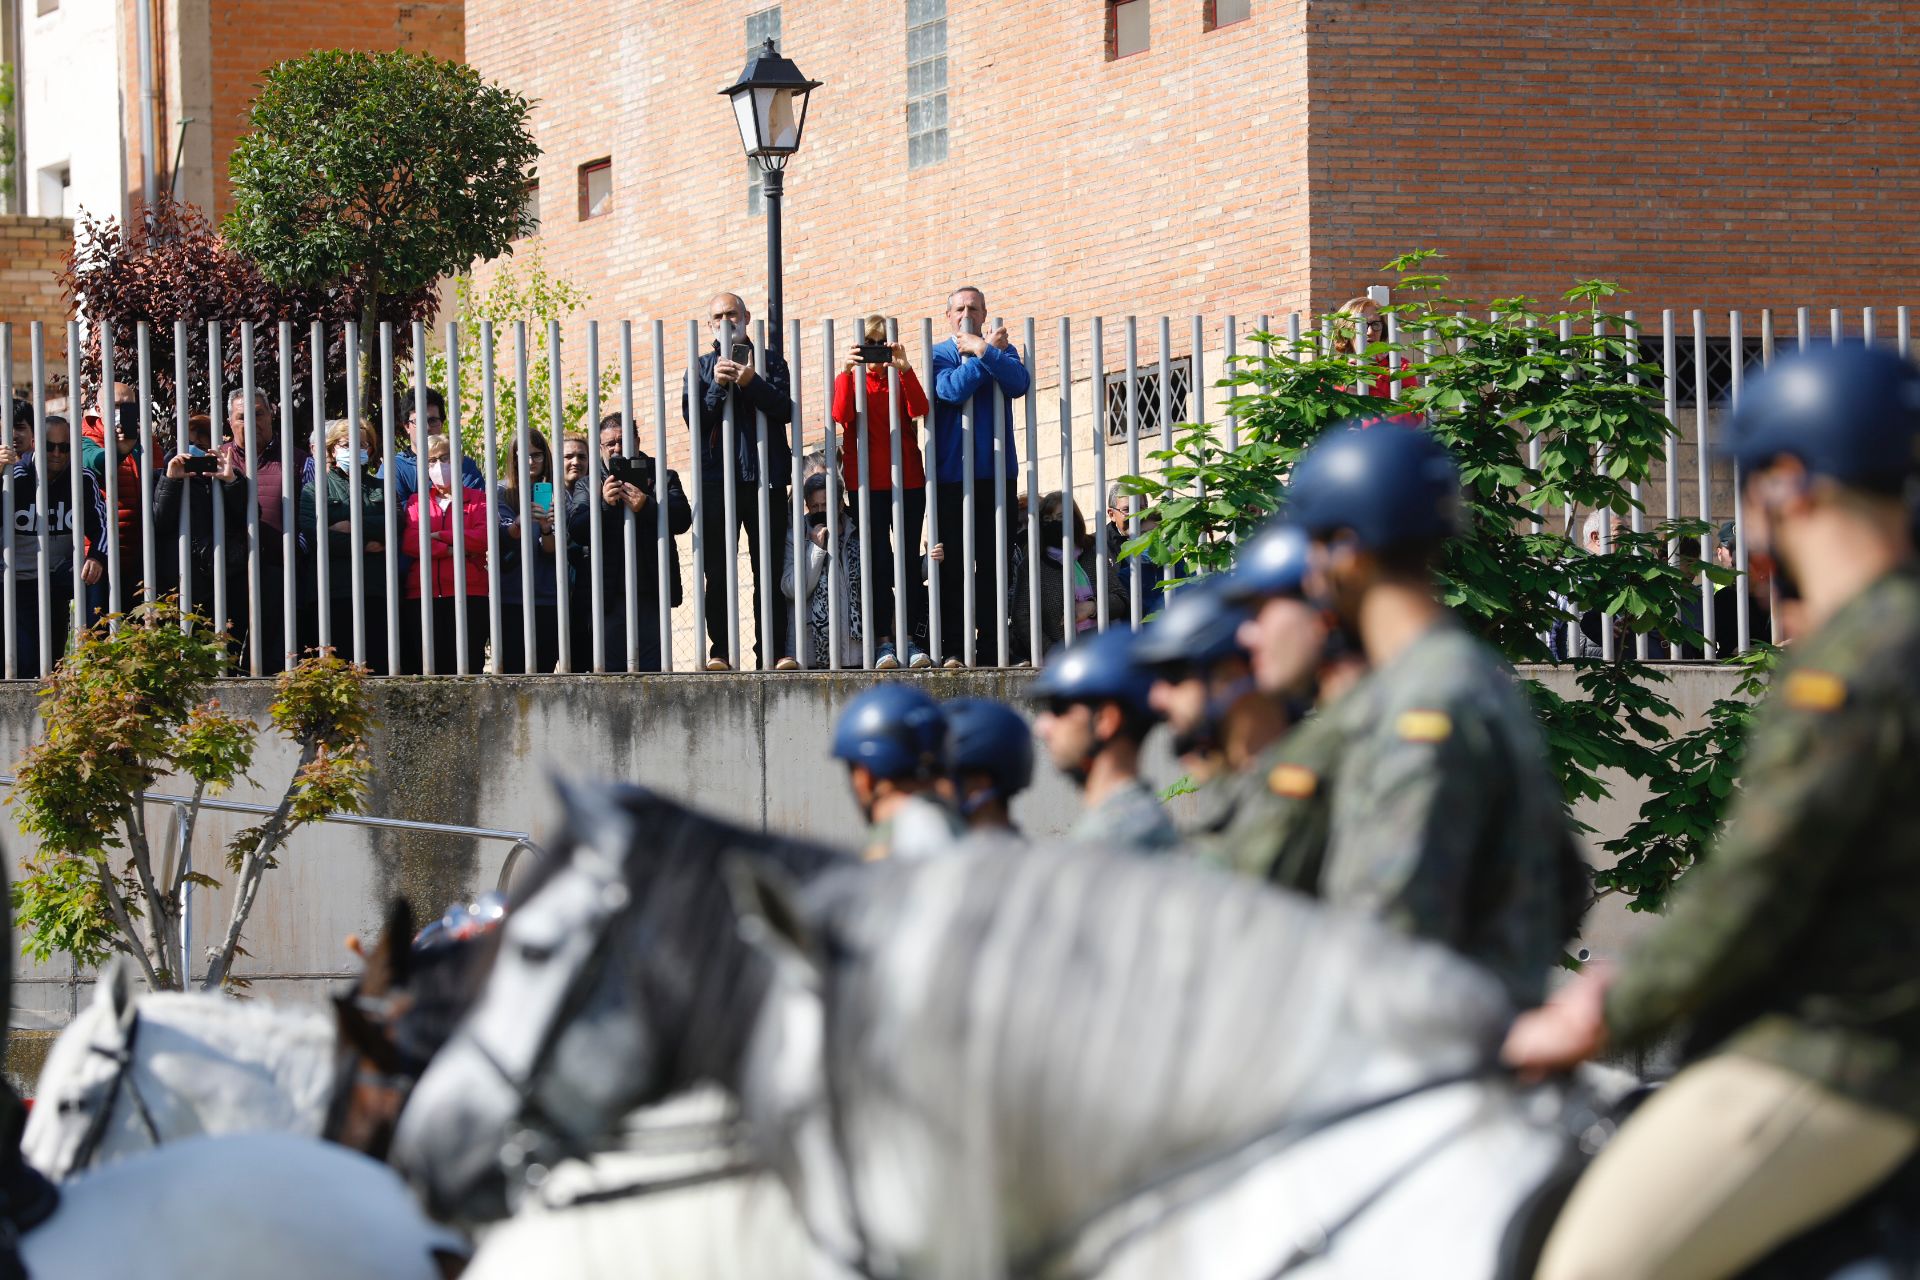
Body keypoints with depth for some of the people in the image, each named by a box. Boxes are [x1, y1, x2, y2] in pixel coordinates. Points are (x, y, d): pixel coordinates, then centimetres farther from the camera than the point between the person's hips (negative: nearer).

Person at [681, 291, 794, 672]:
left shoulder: (768, 360, 12)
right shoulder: (703, 366, 14)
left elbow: (786, 409, -3)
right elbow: (693, 417, 1)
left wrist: (751, 383, -16)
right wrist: (718, 384, -12)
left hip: (765, 476, -1)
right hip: (716, 479, 1)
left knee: (768, 570, -1)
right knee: (718, 573, -2)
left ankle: (771, 653, -1)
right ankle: (720, 651, 0)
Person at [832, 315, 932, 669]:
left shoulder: (901, 378, 12)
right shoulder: (850, 378, 8)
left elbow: (919, 409, -10)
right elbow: (841, 414, -12)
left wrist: (904, 368, -22)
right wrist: (846, 371, -23)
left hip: (907, 479, 2)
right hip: (867, 482, -2)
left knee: (909, 559, -1)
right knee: (878, 561, -4)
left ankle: (908, 638, 1)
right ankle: (883, 641, -4)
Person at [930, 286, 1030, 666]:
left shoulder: (1004, 350, 12)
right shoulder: (939, 355, 8)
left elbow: (1019, 384, -9)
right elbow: (953, 389, -13)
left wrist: (983, 350, -16)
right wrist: (988, 351, -9)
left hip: (996, 472, 1)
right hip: (952, 474, -1)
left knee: (995, 563, -1)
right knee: (953, 563, -3)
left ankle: (992, 646, 1)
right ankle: (953, 648, -2)